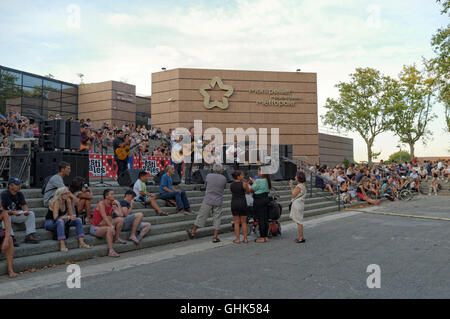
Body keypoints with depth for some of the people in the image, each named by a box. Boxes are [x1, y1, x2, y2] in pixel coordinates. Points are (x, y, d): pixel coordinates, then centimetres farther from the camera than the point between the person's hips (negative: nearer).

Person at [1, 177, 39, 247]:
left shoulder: (20, 194, 2)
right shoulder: (4, 194, -15)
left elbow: (24, 205, -2)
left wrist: (26, 211, -26)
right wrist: (12, 212, -36)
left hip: (16, 216, 5)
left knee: (31, 214, -14)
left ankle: (30, 235, -20)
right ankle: (11, 238, -40)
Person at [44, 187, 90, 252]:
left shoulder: (68, 201, -5)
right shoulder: (56, 202, -24)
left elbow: (71, 214, -1)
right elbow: (55, 217, -31)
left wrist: (72, 217, -24)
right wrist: (68, 217, -35)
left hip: (61, 221, 7)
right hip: (50, 223, -7)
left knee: (78, 220, -10)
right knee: (60, 221, -39)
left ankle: (81, 243, -16)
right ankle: (62, 245, -42)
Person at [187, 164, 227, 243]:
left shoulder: (208, 176, -5)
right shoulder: (224, 179, -3)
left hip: (208, 201, 0)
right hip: (218, 202, 0)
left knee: (201, 217, 10)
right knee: (217, 219, 8)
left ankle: (193, 232, 23)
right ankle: (215, 237, 8)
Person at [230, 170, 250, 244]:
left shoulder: (231, 184, 2)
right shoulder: (243, 184, -10)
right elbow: (248, 192, 3)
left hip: (234, 203, 2)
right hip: (243, 203, -2)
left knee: (236, 222, 8)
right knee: (244, 222, 9)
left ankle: (238, 239, 8)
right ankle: (245, 239, 12)